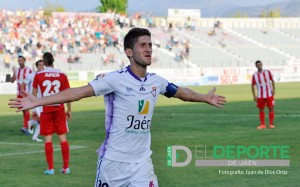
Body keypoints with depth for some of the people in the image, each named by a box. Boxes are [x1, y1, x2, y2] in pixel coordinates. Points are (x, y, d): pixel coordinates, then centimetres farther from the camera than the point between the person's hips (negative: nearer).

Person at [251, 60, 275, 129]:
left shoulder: (267, 72, -1)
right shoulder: (255, 75, -1)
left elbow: (272, 80, 7)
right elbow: (253, 86, 3)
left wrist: (273, 89, -5)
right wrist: (254, 96, -2)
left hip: (269, 94, -1)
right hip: (260, 96, 1)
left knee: (271, 108, -2)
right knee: (261, 110, 3)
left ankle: (271, 124, 5)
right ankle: (262, 124, 10)